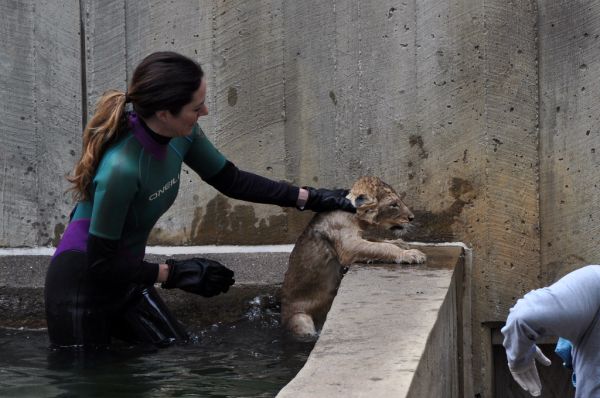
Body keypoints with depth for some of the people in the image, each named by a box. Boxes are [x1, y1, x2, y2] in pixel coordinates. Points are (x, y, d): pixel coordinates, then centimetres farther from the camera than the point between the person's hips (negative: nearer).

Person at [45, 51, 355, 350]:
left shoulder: (182, 135, -12)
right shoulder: (122, 168, -34)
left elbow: (230, 180, 6)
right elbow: (101, 262, -24)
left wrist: (308, 198, 3)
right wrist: (173, 273, -17)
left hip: (124, 279, 7)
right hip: (82, 282, -7)